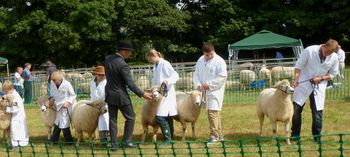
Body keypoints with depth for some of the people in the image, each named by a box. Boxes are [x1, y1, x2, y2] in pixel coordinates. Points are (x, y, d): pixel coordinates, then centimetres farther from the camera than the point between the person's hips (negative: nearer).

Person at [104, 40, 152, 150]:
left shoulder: (107, 59, -2)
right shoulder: (123, 65, -23)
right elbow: (130, 84, -20)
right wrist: (142, 94, -11)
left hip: (109, 94, 7)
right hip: (121, 96, -7)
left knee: (112, 119, 10)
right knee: (130, 117, 11)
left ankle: (114, 144, 10)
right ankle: (126, 141, 12)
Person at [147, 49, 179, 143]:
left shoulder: (165, 64, -11)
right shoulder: (155, 66, 15)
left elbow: (175, 75, -17)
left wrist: (167, 81, -32)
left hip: (166, 93, -8)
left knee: (160, 117, -15)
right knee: (167, 117, 11)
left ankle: (167, 138, -9)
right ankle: (170, 138, 15)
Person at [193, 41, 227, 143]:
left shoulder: (219, 61, -9)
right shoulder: (200, 60, 10)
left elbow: (222, 77, -14)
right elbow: (196, 74, 13)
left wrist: (209, 84, -16)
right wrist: (198, 84, -6)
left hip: (215, 91, -6)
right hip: (205, 92, 6)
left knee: (213, 112, -14)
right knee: (215, 113, 13)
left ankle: (214, 135, -10)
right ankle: (219, 135, 21)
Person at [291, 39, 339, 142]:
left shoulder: (334, 58, -10)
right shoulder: (309, 51, -18)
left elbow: (332, 74, 2)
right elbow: (298, 66, -11)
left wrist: (321, 78, -15)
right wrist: (296, 79, -23)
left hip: (319, 86, 1)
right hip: (303, 83, -1)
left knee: (317, 112, 2)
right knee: (296, 109, 0)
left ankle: (317, 137, 16)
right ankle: (295, 135, 13)